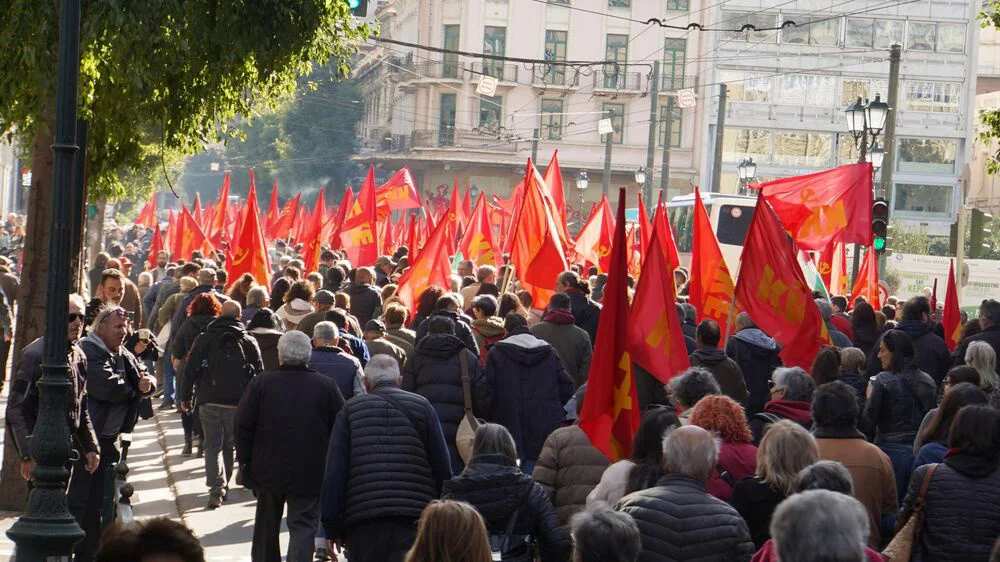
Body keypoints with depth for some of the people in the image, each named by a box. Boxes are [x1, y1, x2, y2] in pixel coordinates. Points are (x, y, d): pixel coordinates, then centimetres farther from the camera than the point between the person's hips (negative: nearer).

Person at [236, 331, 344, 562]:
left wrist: (245, 461, 6)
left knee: (266, 526, 20)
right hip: (310, 474, -2)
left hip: (267, 471, 2)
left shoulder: (261, 383, -4)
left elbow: (243, 426, -3)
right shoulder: (326, 386, -4)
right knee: (304, 526, -1)